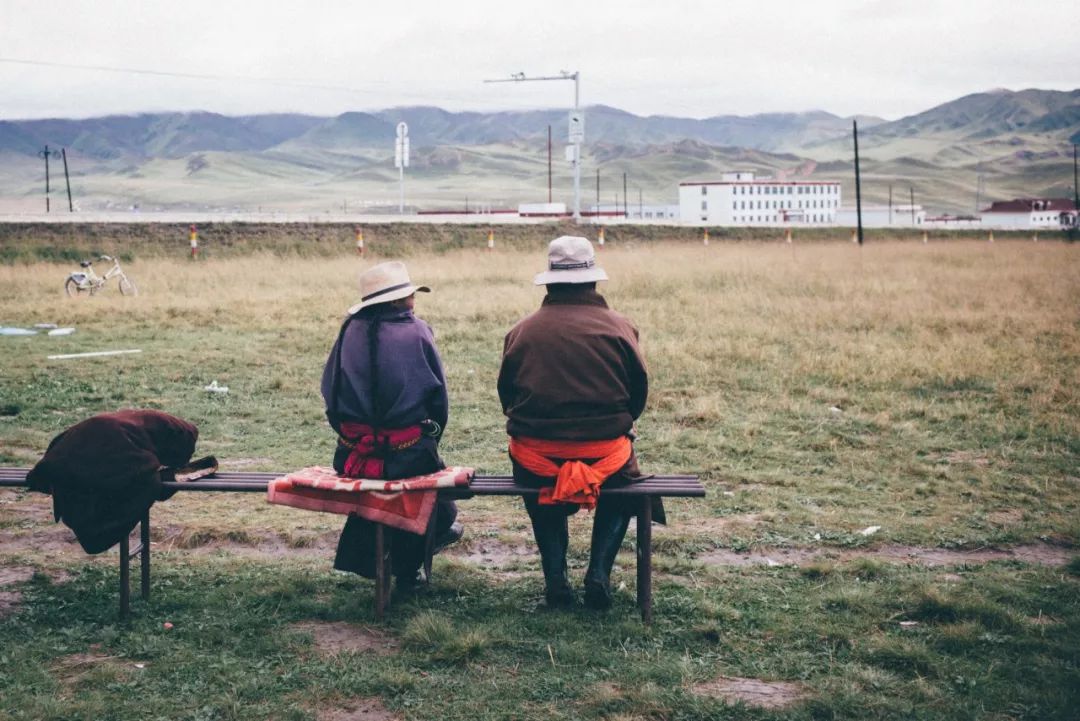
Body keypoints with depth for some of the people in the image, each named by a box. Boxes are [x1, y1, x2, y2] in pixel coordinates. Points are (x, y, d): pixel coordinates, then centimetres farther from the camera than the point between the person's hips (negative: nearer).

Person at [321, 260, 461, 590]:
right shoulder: (417, 332, -6)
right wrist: (432, 436, 16)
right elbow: (438, 394, -1)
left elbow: (329, 388, 7)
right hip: (407, 455, -3)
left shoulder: (350, 330, 1)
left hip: (354, 455, 3)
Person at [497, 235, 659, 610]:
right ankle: (599, 572, 13)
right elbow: (639, 390, 6)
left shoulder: (521, 331, 1)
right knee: (620, 493, 32)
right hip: (605, 454, -1)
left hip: (536, 458, 1)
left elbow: (506, 394, 10)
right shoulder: (618, 328, -2)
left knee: (537, 494, 35)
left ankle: (555, 576, 17)